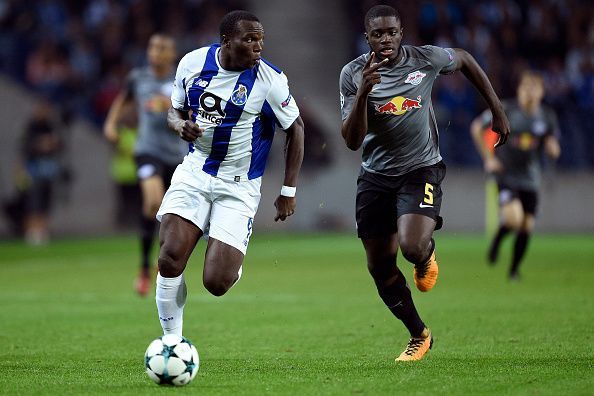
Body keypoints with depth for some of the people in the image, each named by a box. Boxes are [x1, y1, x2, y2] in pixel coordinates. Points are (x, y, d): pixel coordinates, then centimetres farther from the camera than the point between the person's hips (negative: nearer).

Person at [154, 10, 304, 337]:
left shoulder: (270, 80, -12)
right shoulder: (192, 63, -3)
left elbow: (295, 129, 0)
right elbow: (175, 109, 13)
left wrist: (288, 191, 0)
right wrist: (180, 125, -12)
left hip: (239, 187, -2)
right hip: (194, 172, 3)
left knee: (216, 283, -11)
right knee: (170, 258, -17)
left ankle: (233, 265, 28)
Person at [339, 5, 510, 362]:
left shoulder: (426, 59, -8)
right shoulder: (353, 74, -8)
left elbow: (464, 59, 15)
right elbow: (352, 141, -14)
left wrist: (498, 111, 15)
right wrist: (363, 92, -28)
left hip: (421, 170, -2)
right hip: (376, 176, 2)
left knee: (412, 247, -26)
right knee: (381, 268, 5)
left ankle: (427, 255, 14)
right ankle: (419, 335, 26)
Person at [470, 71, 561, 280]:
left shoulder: (548, 116, 2)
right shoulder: (506, 110, -9)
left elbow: (552, 149, 10)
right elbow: (476, 127, 0)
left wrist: (553, 148, -16)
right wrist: (488, 158, -4)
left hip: (530, 178, 4)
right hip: (506, 174, -4)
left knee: (527, 226, 3)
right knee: (513, 218, -24)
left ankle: (514, 269, 22)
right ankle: (497, 240, 10)